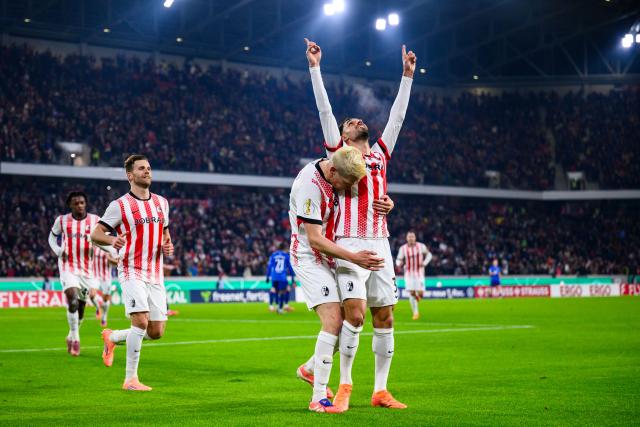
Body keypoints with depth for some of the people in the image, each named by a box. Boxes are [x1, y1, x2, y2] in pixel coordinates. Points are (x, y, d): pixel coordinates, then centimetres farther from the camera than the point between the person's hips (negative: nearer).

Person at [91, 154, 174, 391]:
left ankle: (113, 338, 30)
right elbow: (96, 233, -4)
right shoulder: (119, 205, -5)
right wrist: (112, 240, -26)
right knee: (141, 320, -22)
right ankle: (130, 379, -11)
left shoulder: (161, 202, 11)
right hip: (132, 272, -6)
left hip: (155, 275, 6)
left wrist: (168, 246, 2)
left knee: (156, 333, 3)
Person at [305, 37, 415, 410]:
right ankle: (345, 384, -1)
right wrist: (315, 68, 3)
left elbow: (398, 115, 24)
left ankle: (381, 390, 9)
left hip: (380, 244, 5)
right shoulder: (339, 152, 10)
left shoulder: (380, 153, 21)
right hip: (351, 244, -5)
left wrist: (408, 75, 24)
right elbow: (325, 109, 6)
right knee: (355, 313, -14)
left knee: (384, 317, 3)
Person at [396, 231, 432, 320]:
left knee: (420, 294, -8)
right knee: (411, 293, -9)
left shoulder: (421, 246, -3)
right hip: (409, 274, 0)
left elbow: (429, 255, 10)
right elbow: (399, 260, 3)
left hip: (419, 273, 0)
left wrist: (425, 263, -8)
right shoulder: (403, 248, -3)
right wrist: (399, 264, -21)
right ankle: (415, 312, 4)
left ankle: (417, 297, 31)